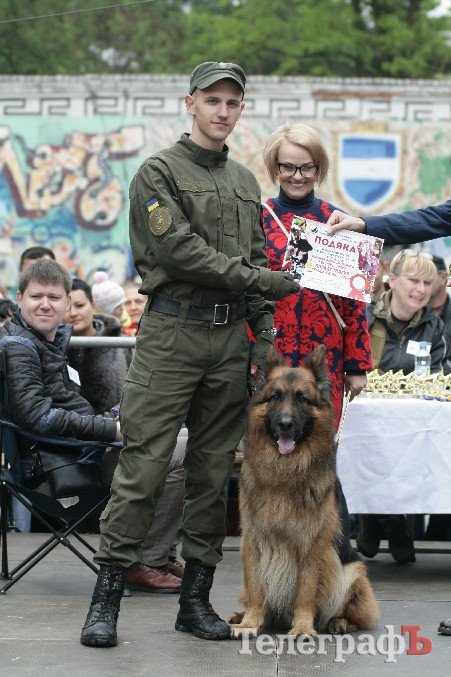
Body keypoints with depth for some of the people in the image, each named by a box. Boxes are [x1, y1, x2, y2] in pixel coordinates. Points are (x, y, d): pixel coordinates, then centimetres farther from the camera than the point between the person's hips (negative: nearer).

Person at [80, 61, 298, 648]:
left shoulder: (246, 182, 18)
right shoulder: (159, 172, -1)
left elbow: (259, 263, 17)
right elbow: (177, 250, -12)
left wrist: (265, 337, 8)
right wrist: (256, 279, -12)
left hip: (230, 338, 6)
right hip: (171, 334, -6)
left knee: (214, 470, 6)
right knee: (143, 466, -7)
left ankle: (196, 598, 13)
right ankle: (106, 597, -2)